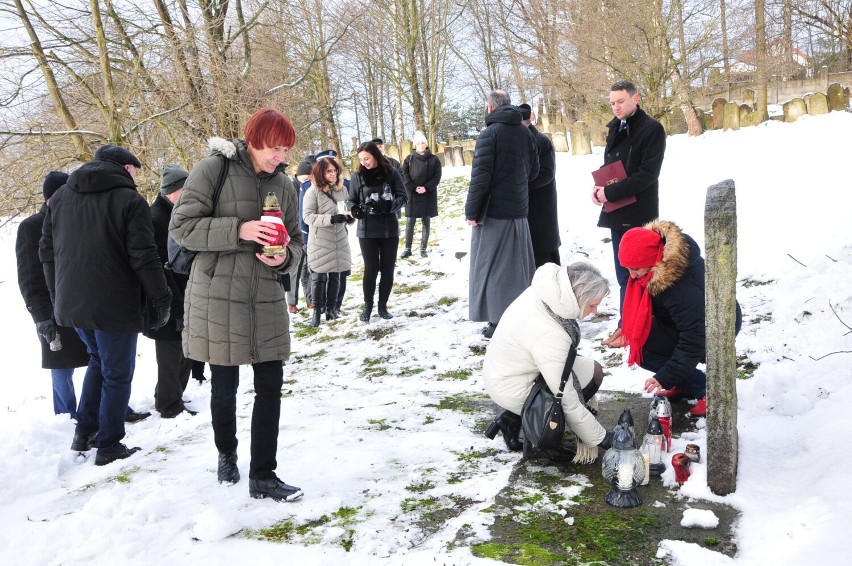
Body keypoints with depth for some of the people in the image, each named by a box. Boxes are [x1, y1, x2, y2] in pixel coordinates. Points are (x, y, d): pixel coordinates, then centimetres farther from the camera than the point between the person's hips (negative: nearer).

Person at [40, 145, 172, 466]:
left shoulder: (59, 198, 11)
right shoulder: (129, 200, -10)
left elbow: (47, 252, 14)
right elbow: (144, 258, -15)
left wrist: (58, 297, 20)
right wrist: (161, 300, -8)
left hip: (71, 304, 7)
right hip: (114, 306, -7)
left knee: (98, 359, 26)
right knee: (116, 374, 6)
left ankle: (84, 432, 26)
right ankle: (108, 447, 13)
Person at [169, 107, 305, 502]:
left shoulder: (283, 184, 9)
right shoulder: (213, 169, -6)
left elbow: (295, 241, 14)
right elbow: (181, 225, -11)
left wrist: (285, 257, -10)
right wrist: (238, 230, -22)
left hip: (267, 300, 4)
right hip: (218, 297, -4)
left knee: (270, 388, 2)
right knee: (224, 387, 9)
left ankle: (263, 475, 12)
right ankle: (227, 456, 35)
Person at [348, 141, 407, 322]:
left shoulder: (391, 173, -4)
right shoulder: (357, 176, 0)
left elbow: (402, 197, -5)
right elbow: (352, 200, 7)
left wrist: (387, 206, -24)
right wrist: (355, 209, -16)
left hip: (390, 229, 0)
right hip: (367, 230, 0)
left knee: (388, 269, 7)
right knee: (371, 268, 2)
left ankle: (383, 305, 20)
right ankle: (368, 306, 16)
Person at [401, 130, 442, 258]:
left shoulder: (434, 160, 3)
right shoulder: (409, 159, 5)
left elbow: (437, 177, -1)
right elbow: (404, 176, 0)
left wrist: (426, 188, -13)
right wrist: (414, 188, -12)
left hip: (428, 195, 0)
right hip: (412, 195, 0)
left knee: (426, 222, 4)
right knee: (410, 222, -1)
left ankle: (423, 249, 10)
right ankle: (407, 249, 5)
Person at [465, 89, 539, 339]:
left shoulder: (489, 133, -12)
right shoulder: (526, 132, 6)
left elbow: (480, 176, -16)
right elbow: (534, 169, 13)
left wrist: (472, 211, -11)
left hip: (493, 212, -6)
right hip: (519, 210, 6)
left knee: (492, 267, 1)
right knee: (519, 265, 14)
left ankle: (498, 322, 1)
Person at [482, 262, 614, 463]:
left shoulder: (544, 291, -12)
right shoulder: (549, 335, -34)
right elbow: (567, 401, -26)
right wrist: (600, 438, -14)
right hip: (512, 390, -8)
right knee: (593, 373, -2)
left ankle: (514, 417, 11)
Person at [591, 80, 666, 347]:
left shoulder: (652, 129, -8)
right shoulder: (616, 128, 14)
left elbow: (647, 174, -16)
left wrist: (610, 192, -17)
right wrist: (599, 187, -1)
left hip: (639, 213, -7)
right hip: (617, 211, 7)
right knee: (624, 272, 12)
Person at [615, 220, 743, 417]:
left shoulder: (683, 289, -38)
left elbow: (694, 340, -34)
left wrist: (666, 377, -33)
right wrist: (627, 327, 7)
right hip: (692, 320, 9)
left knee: (644, 350, -21)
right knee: (637, 338, -4)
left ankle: (706, 389, -8)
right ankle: (684, 384, 9)